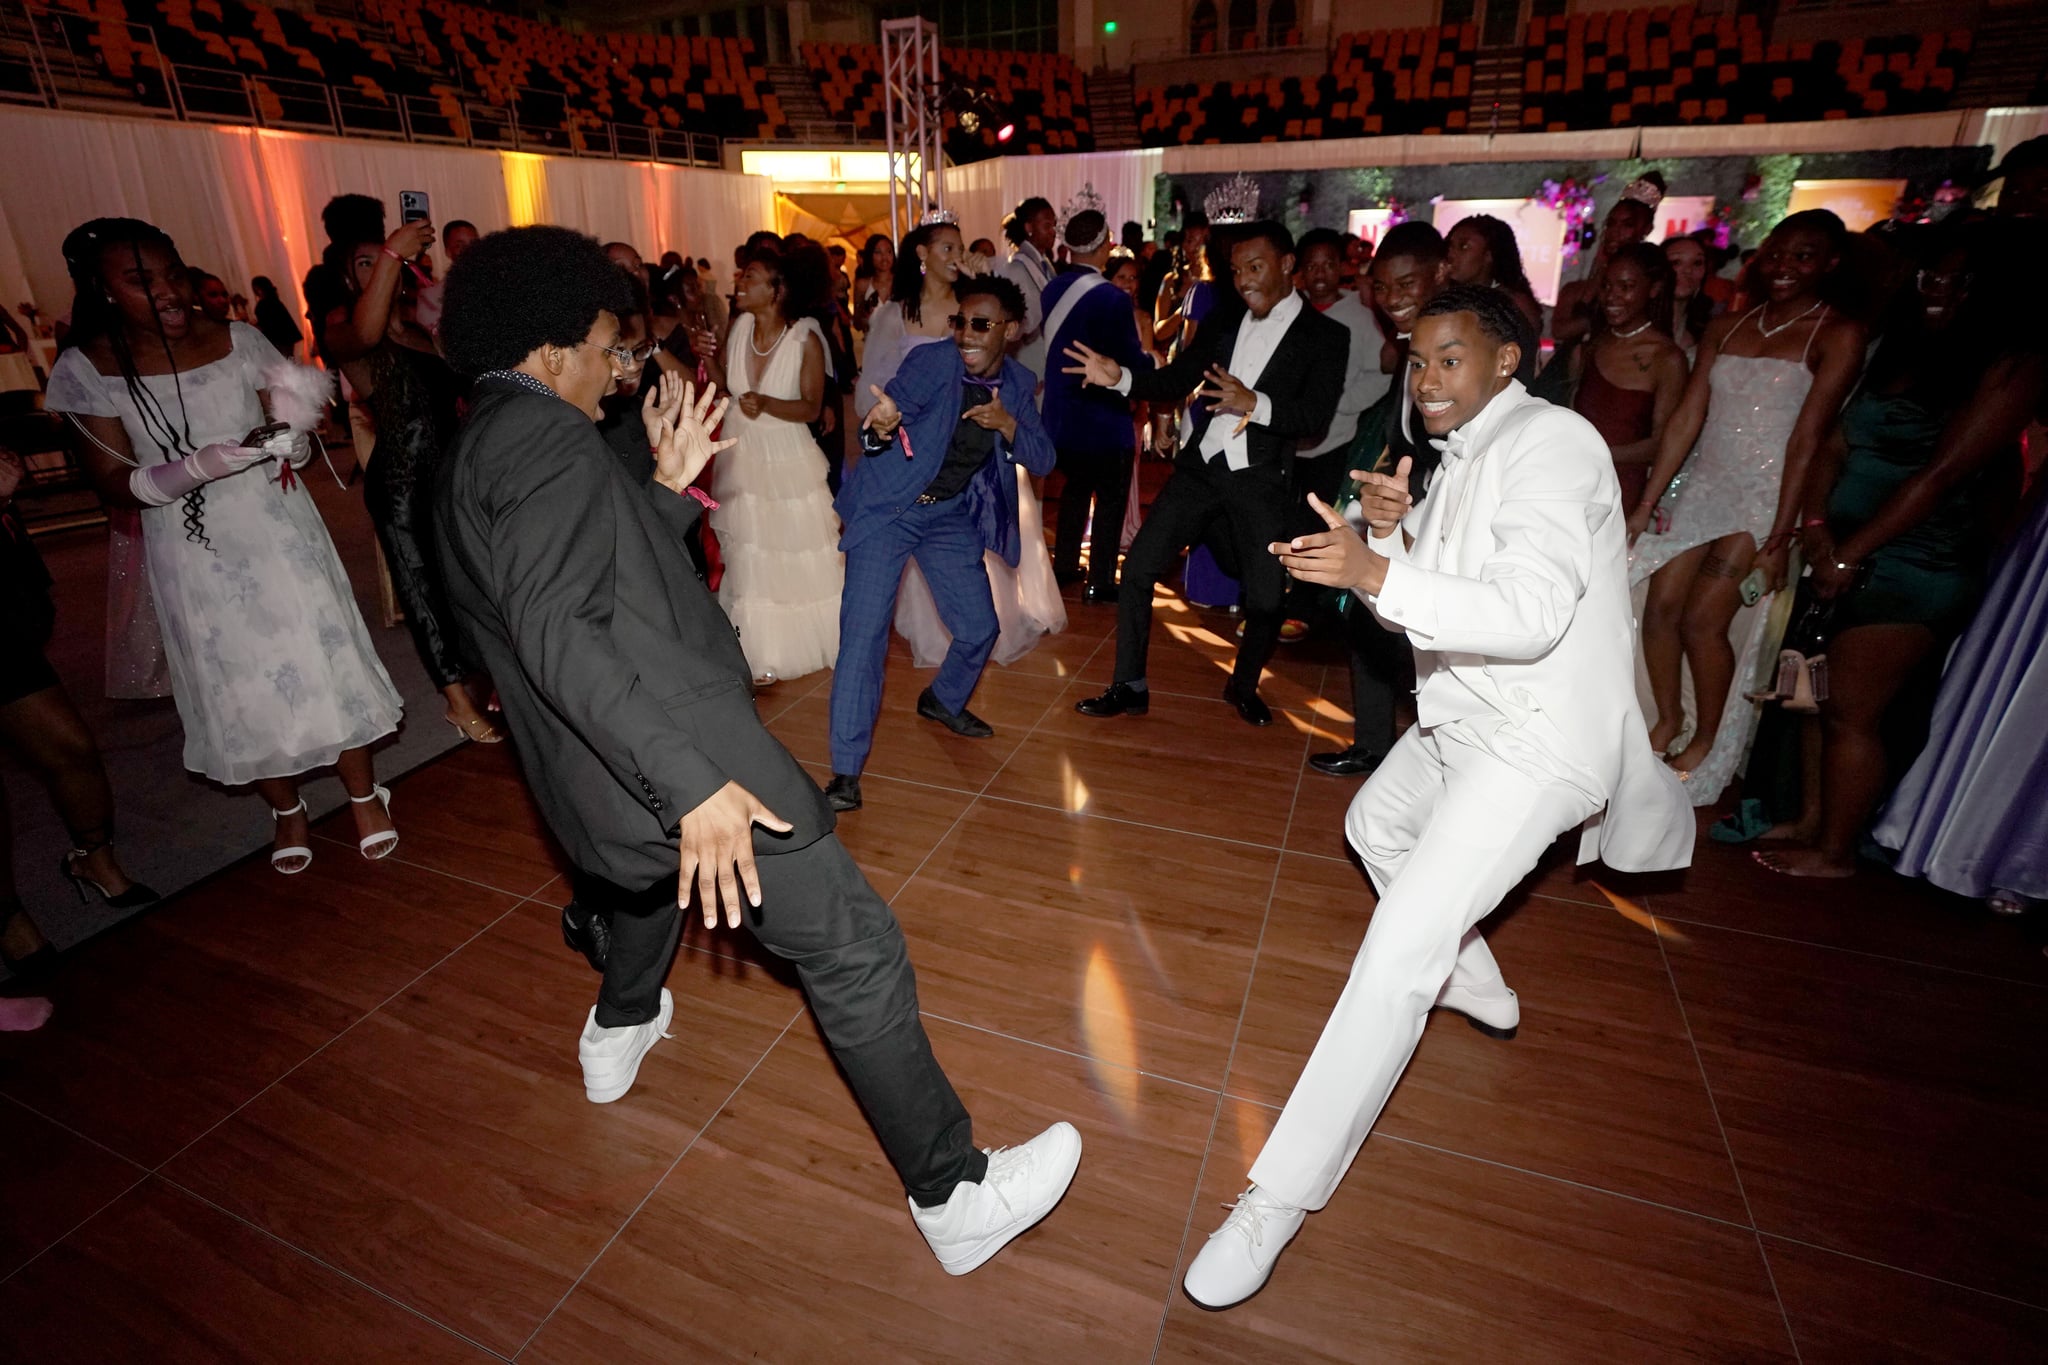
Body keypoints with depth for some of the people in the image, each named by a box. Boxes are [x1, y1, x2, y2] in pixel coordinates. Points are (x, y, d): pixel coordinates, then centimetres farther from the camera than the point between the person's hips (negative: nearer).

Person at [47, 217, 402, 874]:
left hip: (280, 532, 0)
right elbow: (115, 485, -5)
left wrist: (291, 439, -22)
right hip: (195, 554, 0)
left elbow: (297, 438, 3)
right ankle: (287, 810, 30)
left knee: (326, 664, 0)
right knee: (242, 687, 10)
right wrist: (195, 468, -24)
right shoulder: (86, 369, -4)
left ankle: (364, 795, 18)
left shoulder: (241, 341, -3)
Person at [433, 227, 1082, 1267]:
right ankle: (954, 1192, 8)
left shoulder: (469, 462, 18)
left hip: (589, 780, 11)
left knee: (647, 864, 41)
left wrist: (670, 487, 17)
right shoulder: (542, 435, -13)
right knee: (855, 950, -4)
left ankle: (618, 1033, 65)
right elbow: (561, 633, -27)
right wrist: (691, 787, -33)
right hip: (681, 757, -11)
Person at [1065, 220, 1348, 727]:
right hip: (1200, 468, 3)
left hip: (1262, 479, -3)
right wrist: (1119, 377, -7)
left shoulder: (1326, 336, -1)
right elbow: (1174, 381, 10)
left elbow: (1315, 419, -11)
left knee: (1267, 598, 3)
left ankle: (1243, 686, 30)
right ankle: (1129, 688, 9)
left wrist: (1255, 404, -27)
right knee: (1137, 570, -3)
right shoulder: (1224, 325, 12)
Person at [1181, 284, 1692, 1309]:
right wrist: (1393, 528, -9)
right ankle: (1473, 984, 49)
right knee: (1374, 824, 30)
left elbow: (1532, 613, -30)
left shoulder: (1550, 443, -17)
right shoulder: (1464, 455, 12)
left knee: (1396, 956, -18)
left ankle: (1281, 1196, -10)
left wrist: (1377, 572, -41)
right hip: (1469, 720, 11)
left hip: (1540, 738, -10)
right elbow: (1422, 585, 11)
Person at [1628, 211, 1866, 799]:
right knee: (1659, 608, -1)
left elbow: (1805, 441, -12)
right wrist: (1644, 507, 2)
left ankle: (1709, 740, 12)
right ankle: (1668, 720, 20)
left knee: (1702, 623, -9)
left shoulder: (1838, 337, -4)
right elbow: (1685, 420, 6)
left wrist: (1780, 537, -16)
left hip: (1765, 499, -5)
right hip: (1701, 487, 5)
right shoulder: (1727, 327, 11)